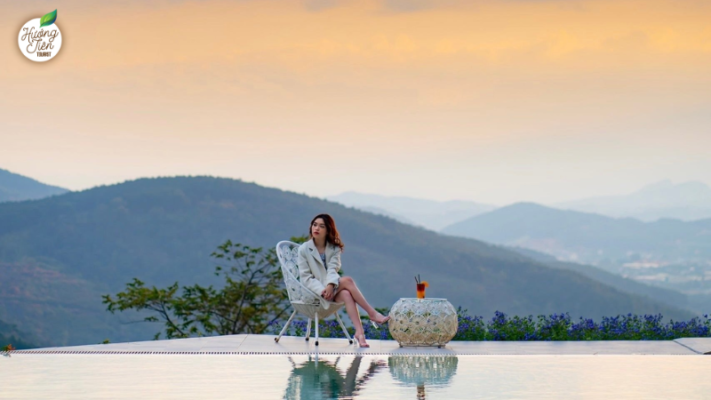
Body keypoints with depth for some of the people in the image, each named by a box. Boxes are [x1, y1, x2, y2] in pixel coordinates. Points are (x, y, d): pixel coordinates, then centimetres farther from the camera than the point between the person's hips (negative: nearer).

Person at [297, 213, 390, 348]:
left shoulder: (334, 249, 10)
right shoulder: (304, 249, 0)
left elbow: (333, 269, -7)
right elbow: (305, 277, -6)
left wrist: (330, 285, -29)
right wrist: (322, 290, -23)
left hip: (331, 289, 3)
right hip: (313, 291, -3)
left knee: (346, 294, -33)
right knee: (347, 280, -27)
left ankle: (359, 332, -46)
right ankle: (372, 314, -24)